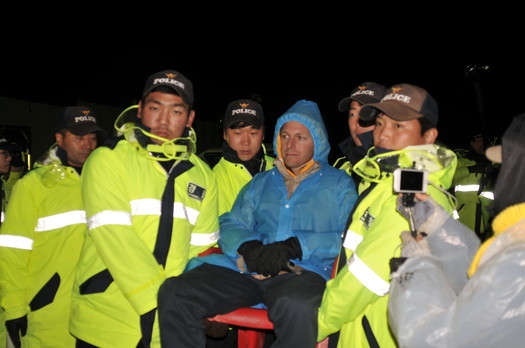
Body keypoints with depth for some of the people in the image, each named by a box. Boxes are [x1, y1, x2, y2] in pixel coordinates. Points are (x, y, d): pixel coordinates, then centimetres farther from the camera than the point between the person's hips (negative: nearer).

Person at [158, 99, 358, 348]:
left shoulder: (339, 183, 13)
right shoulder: (260, 182, 26)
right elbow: (231, 225, 17)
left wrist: (295, 247, -13)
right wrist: (249, 247, -6)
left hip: (301, 272, -3)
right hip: (246, 269, 4)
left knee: (295, 306, -41)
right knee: (174, 292, -20)